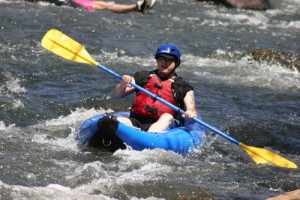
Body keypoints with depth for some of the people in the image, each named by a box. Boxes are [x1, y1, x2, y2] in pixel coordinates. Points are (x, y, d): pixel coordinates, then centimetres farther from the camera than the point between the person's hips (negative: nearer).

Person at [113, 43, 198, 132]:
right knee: (118, 121, -29)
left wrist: (191, 115, -18)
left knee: (167, 118, -35)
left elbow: (193, 113, 8)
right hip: (136, 122, 2)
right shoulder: (143, 77, 23)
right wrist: (123, 85, -5)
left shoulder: (184, 87, 18)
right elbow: (116, 95, 18)